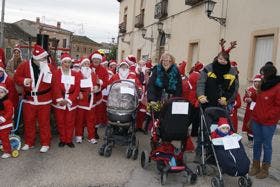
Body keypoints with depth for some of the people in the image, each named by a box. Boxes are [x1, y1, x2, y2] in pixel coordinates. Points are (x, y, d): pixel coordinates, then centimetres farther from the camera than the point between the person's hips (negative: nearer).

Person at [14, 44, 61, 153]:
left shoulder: (49, 68, -3)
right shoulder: (24, 66, -3)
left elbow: (54, 85, -2)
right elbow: (16, 78, 4)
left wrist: (58, 98, -5)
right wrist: (24, 81, -17)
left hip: (44, 101, -1)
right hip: (29, 100, 2)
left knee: (44, 123, 4)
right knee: (29, 122, 13)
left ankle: (45, 144, 17)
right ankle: (29, 143, 29)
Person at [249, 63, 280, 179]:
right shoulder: (263, 85, 11)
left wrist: (266, 116, -15)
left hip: (268, 123, -7)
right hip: (256, 120, 7)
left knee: (266, 145, 5)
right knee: (257, 143, 13)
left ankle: (265, 169, 19)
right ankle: (256, 166, 25)